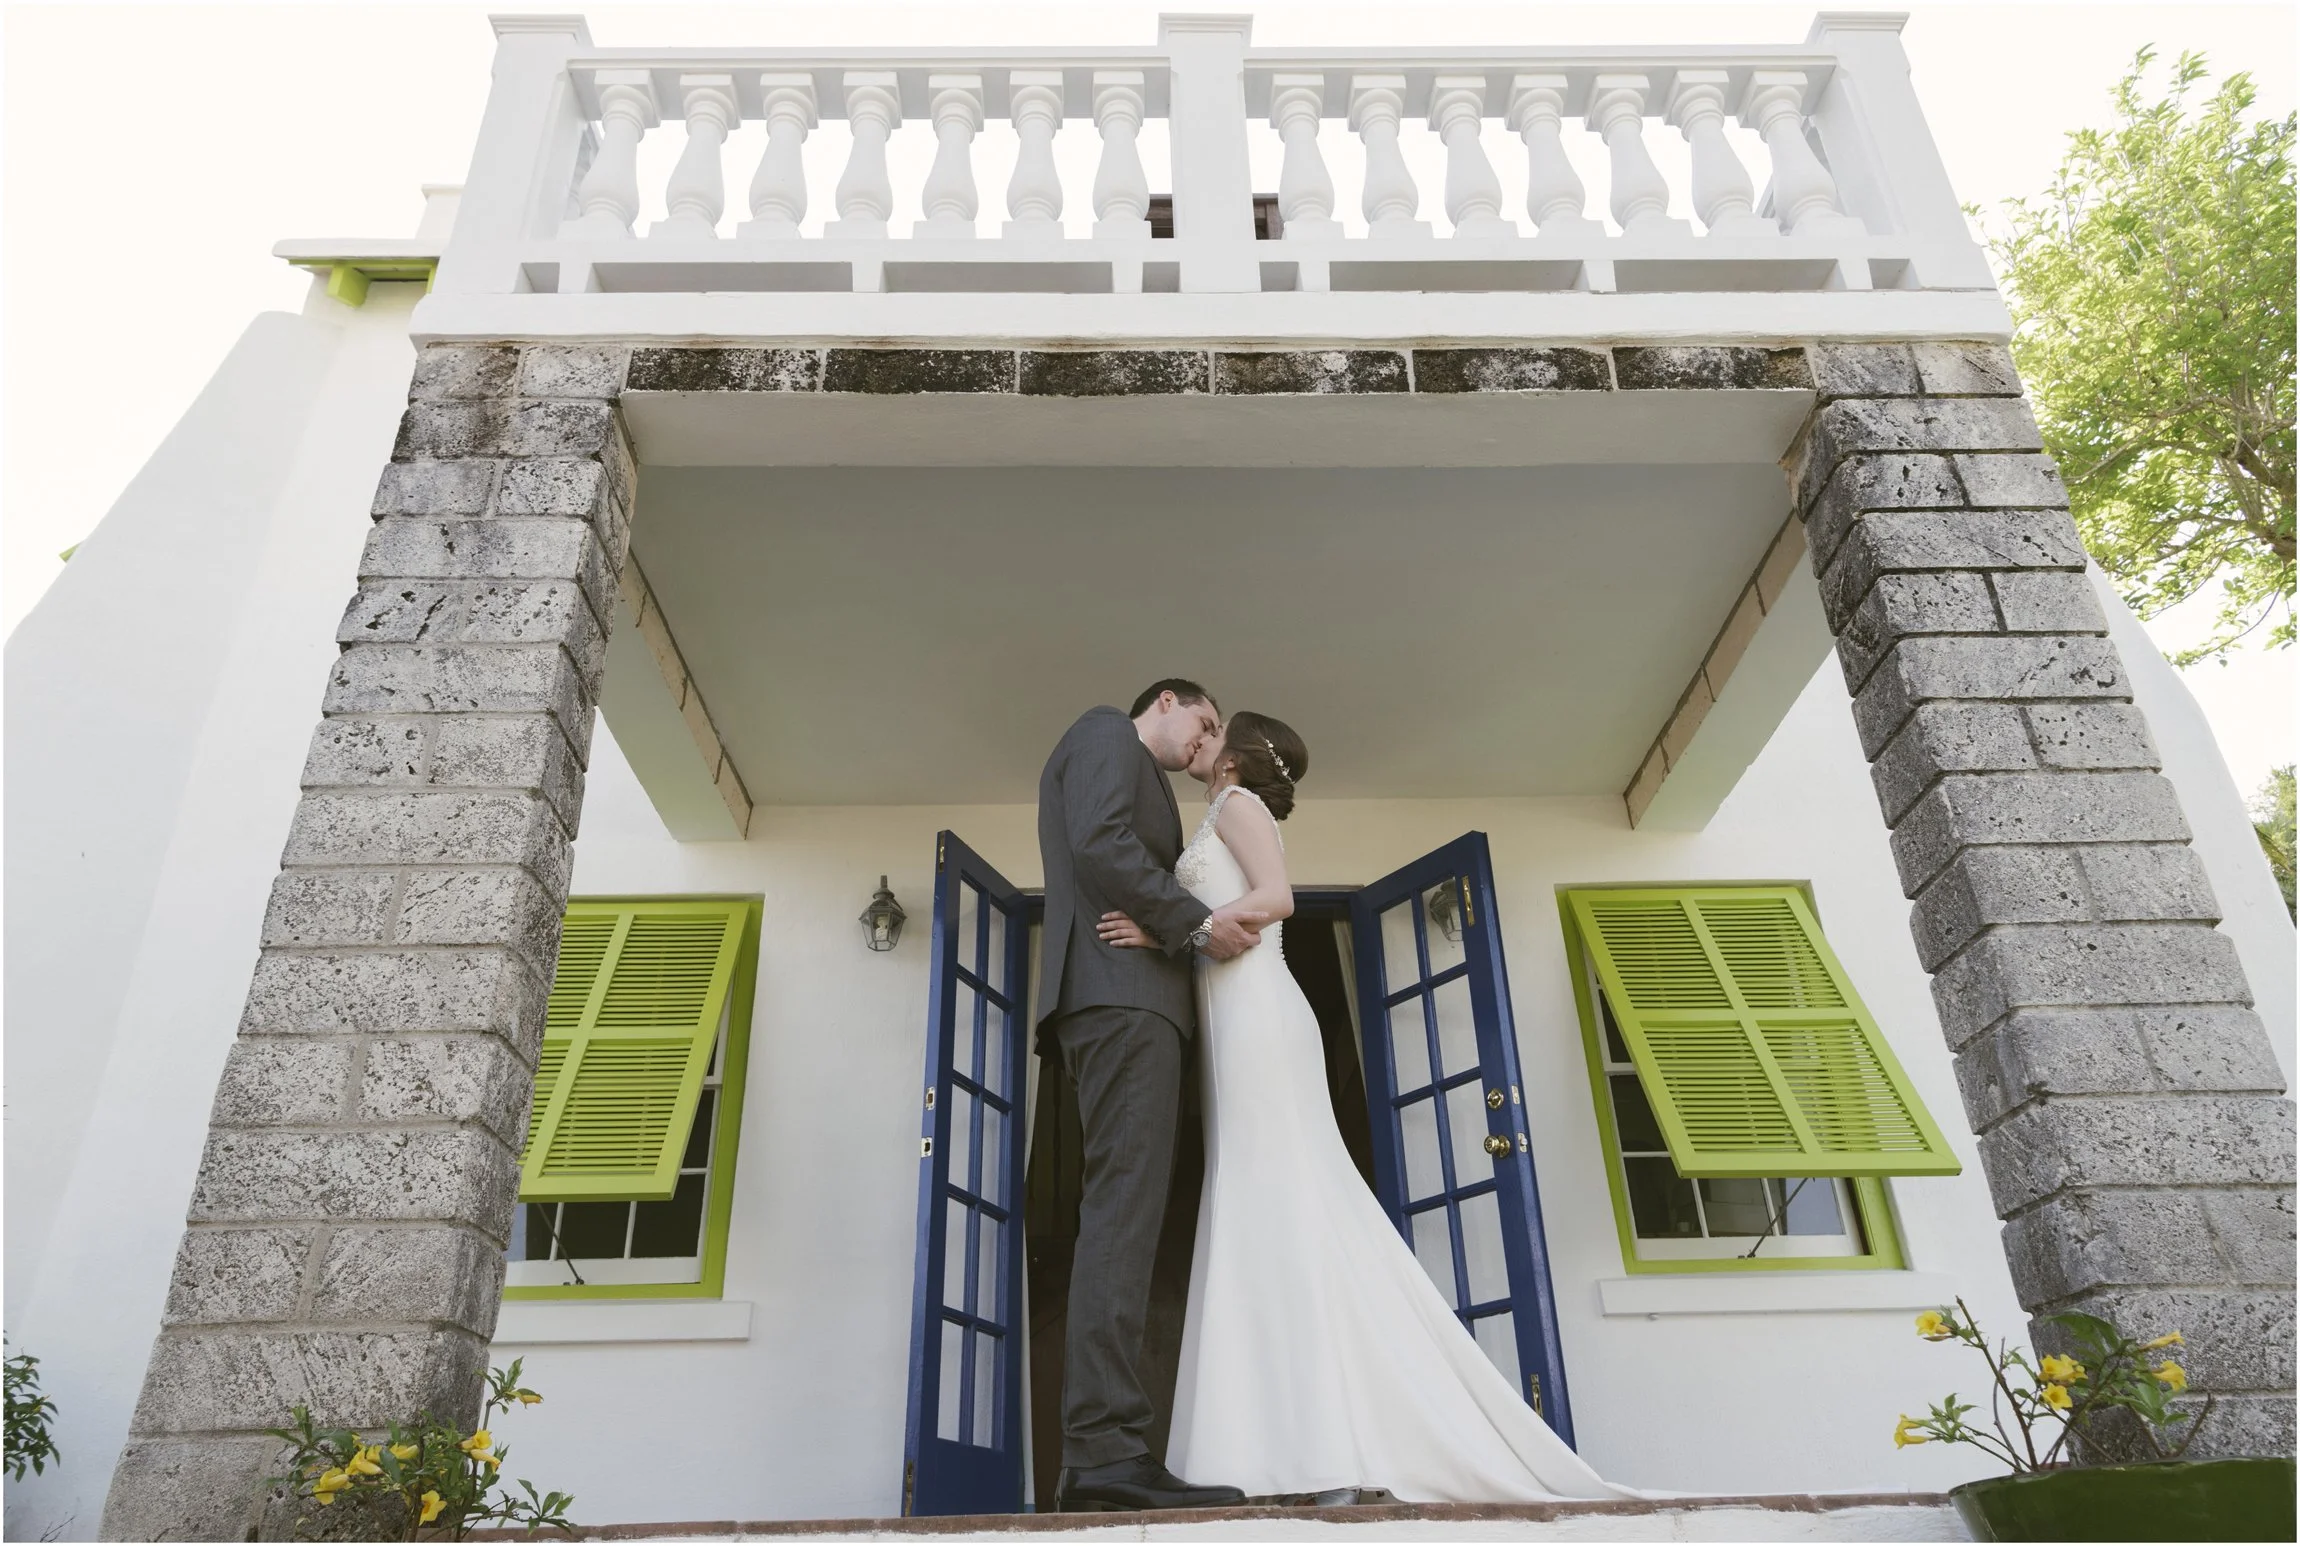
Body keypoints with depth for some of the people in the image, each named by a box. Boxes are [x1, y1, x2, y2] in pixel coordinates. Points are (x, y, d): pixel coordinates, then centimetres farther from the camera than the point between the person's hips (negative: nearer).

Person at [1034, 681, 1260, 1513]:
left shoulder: (1129, 776, 34)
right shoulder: (1107, 733, 6)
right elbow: (1099, 844, -12)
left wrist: (1187, 931, 10)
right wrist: (1198, 922, -8)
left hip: (1124, 998, 10)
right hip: (1122, 990, -10)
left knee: (1124, 1210, 0)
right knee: (1124, 1205, -18)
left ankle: (1098, 1454, -3)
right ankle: (1106, 1446, -23)